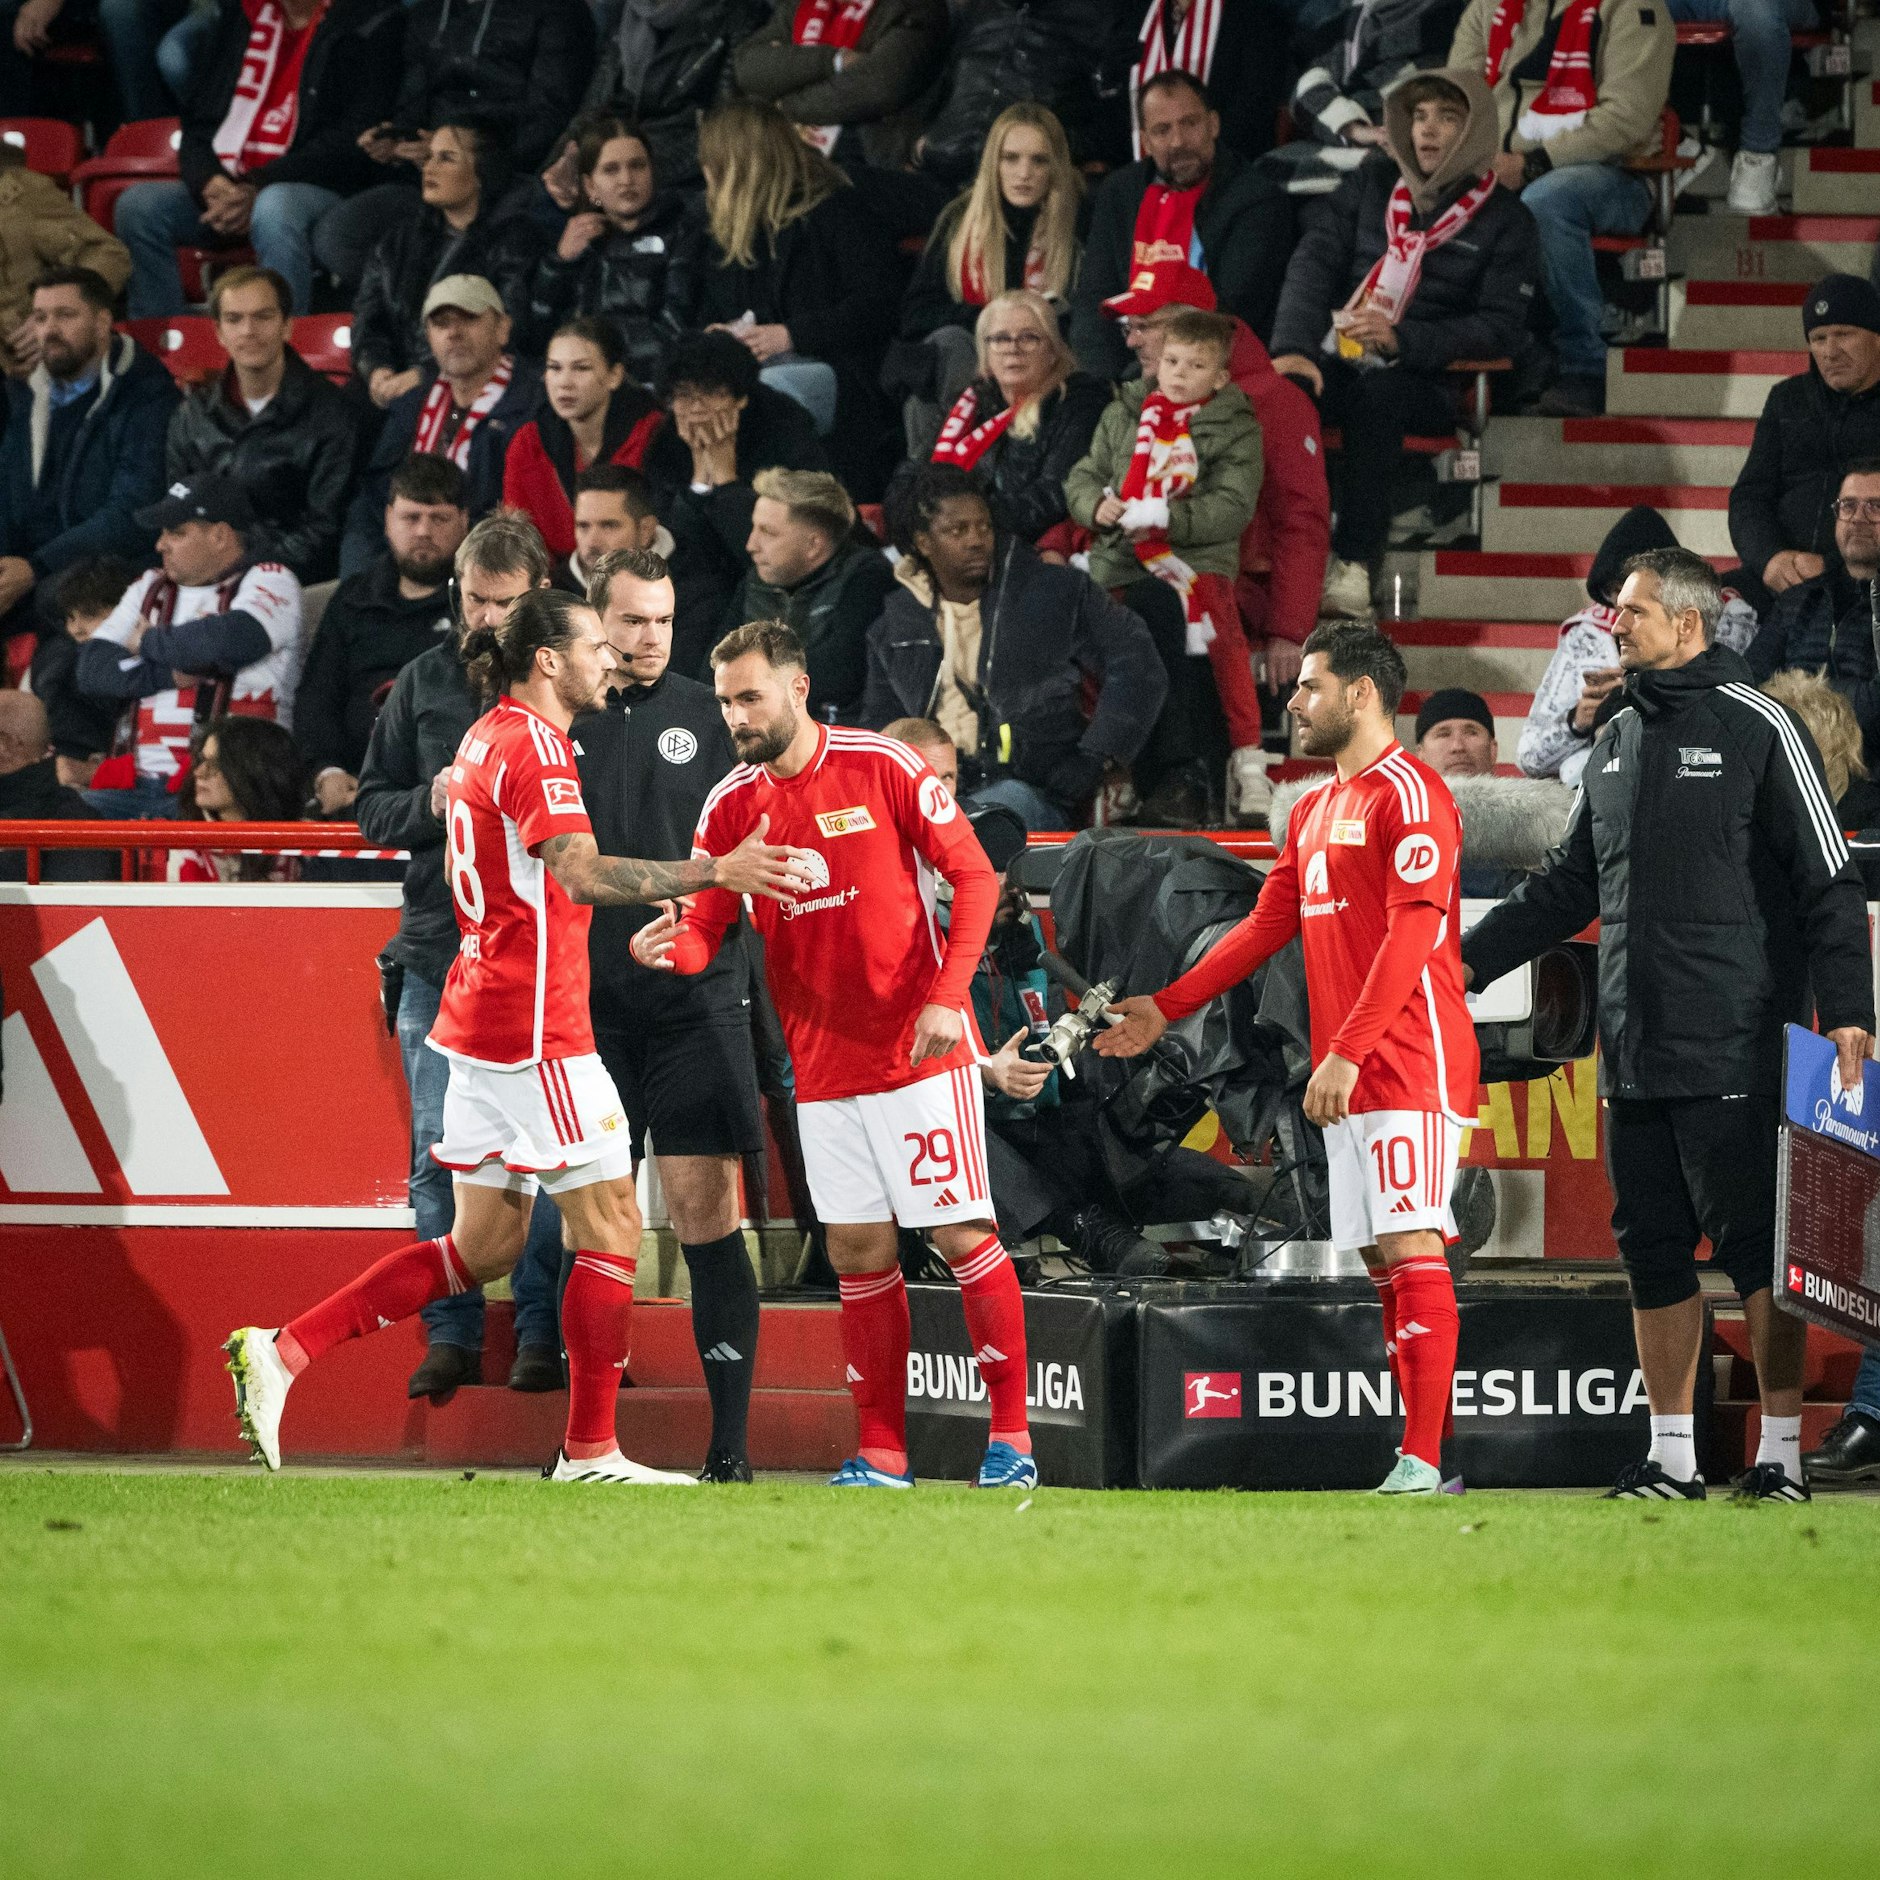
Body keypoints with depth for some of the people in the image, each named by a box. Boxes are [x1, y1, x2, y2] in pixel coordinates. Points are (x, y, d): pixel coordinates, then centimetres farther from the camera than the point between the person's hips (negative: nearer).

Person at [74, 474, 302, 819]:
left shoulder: (269, 581, 5)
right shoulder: (150, 589, 23)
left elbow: (228, 641, -17)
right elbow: (92, 668, 11)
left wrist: (148, 643, 0)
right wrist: (171, 674, -5)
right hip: (138, 785, 6)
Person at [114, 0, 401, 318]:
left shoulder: (366, 27, -1)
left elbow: (349, 143, -11)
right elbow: (197, 122, 15)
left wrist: (258, 188, -20)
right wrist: (210, 182, -8)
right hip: (228, 187, 6)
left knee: (274, 208, -40)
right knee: (138, 204, -20)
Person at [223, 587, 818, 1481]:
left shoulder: (485, 738, 15)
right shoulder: (532, 744, -14)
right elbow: (581, 874, -27)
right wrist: (713, 871, -33)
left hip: (482, 1019, 10)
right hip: (535, 1028, -10)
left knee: (485, 1245, 11)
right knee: (610, 1224, -2)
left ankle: (282, 1348, 5)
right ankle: (589, 1451, 2)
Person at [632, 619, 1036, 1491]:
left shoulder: (883, 767, -8)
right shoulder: (731, 806, 4)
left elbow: (974, 876, -6)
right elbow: (705, 928, 2)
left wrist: (948, 996, -15)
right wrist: (671, 945, -22)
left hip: (919, 1051, -4)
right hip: (822, 1061, 4)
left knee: (962, 1234, -4)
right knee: (859, 1252, 4)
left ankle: (1010, 1435, 5)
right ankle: (881, 1453, 10)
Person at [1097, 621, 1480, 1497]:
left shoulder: (1409, 793, -9)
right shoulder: (1315, 809, 21)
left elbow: (1412, 933, -17)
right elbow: (1266, 926, 26)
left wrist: (1347, 1052, -22)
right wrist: (1165, 1009, 22)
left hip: (1411, 1060, -9)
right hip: (1346, 1076, 9)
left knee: (1410, 1244, -13)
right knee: (1383, 1261, 6)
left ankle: (1423, 1459, -18)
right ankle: (1422, 1450, 6)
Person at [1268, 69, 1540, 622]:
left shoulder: (1505, 221, 8)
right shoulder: (1368, 188, 17)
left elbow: (1501, 328, -2)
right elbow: (1313, 264, 5)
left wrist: (1402, 340, -18)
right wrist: (1293, 346, -16)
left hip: (1423, 379, -3)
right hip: (1336, 362, 3)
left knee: (1378, 393, -38)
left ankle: (1354, 565, -44)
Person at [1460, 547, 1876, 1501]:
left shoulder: (1759, 730, -6)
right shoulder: (1617, 743, 16)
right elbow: (1571, 885, 25)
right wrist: (1470, 957, 19)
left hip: (1735, 1052, -7)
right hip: (1635, 1053, 7)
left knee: (1754, 1243, -5)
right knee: (1652, 1246, 8)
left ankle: (1782, 1449, 0)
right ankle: (1670, 1456, 15)